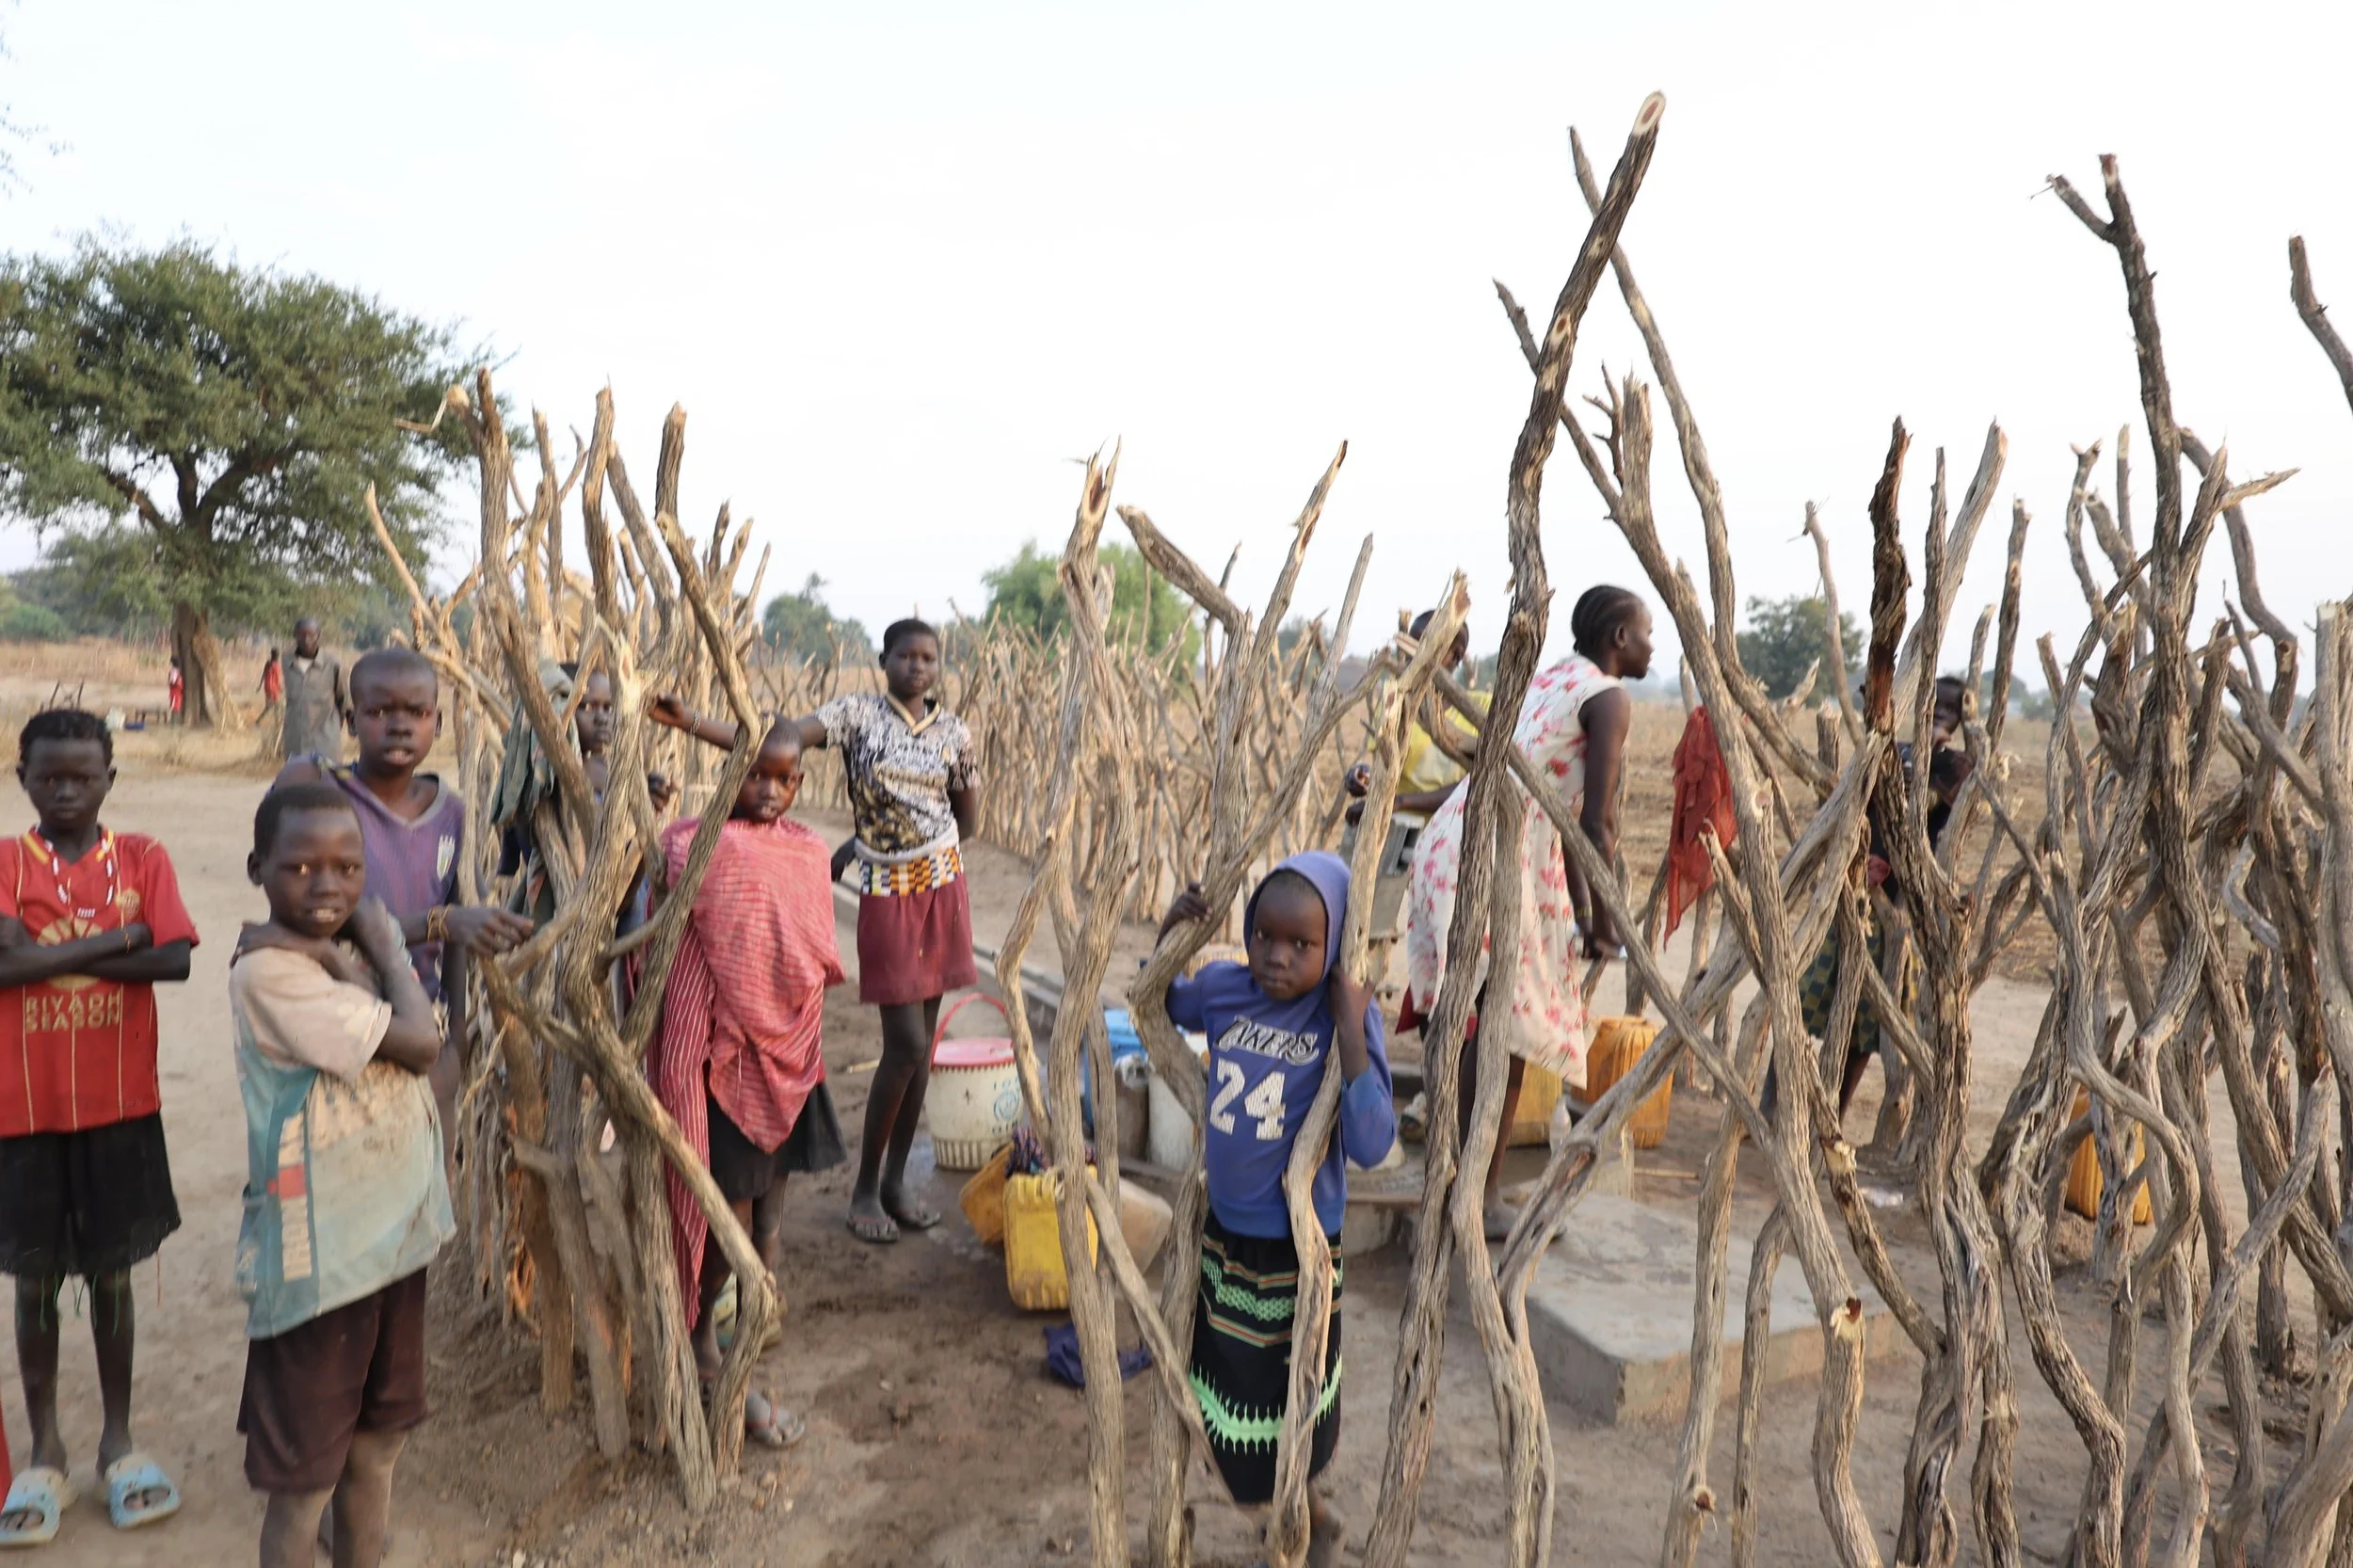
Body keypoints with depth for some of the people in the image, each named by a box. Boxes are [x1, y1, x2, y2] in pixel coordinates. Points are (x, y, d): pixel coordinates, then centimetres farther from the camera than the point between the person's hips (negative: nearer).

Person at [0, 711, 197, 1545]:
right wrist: (116, 939, -16)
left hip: (120, 1105, 0)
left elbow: (175, 960, -14)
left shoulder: (141, 858, -2)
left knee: (111, 1272, 12)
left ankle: (118, 1438, 28)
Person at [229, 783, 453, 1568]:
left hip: (396, 1232, 7)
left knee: (376, 1445, 21)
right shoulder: (269, 969, -19)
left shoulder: (350, 948, 4)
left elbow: (414, 1050, -3)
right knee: (304, 1479, 8)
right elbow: (419, 1043, -19)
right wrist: (384, 950, -9)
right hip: (316, 1257, -7)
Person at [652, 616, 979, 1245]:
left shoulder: (954, 731, 4)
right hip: (885, 891, -4)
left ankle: (896, 1181, 21)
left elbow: (967, 817, 13)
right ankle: (865, 1188, 11)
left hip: (942, 888, 4)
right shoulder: (856, 711, -5)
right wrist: (691, 723, -28)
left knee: (922, 1039, 7)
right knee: (905, 1042, -7)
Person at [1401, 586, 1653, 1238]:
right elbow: (1597, 822, -9)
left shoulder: (1551, 679, 24)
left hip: (1453, 834, 9)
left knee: (1470, 1017, 15)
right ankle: (1483, 1201, 4)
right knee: (1505, 1022, -2)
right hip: (1501, 849, -9)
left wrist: (1579, 906, 27)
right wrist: (1604, 923, -1)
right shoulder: (1609, 696, -2)